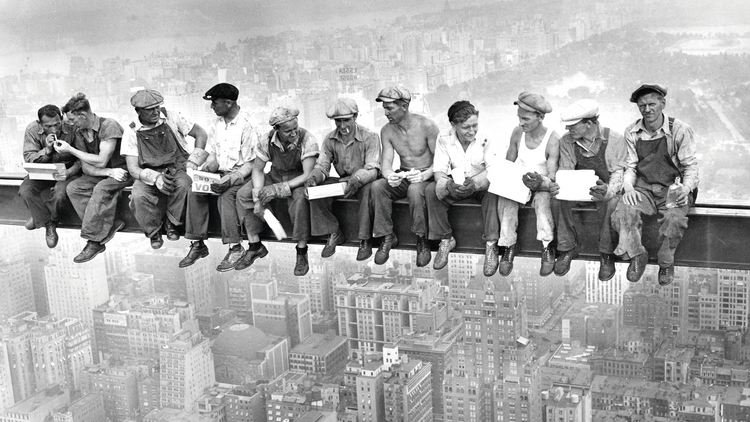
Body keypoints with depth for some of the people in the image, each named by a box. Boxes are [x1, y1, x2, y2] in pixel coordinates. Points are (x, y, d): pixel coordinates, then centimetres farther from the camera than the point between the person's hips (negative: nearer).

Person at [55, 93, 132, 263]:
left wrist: (70, 150, -16)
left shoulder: (109, 126, -20)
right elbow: (86, 167, -1)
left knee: (101, 189, -33)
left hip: (123, 170, -7)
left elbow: (101, 161, -23)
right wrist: (109, 172, -20)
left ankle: (94, 241, -26)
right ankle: (111, 224, -18)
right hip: (102, 173, 8)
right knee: (73, 188, -14)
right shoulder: (80, 133, 3)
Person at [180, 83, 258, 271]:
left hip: (240, 174, -6)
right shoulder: (216, 123, 8)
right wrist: (207, 168, -7)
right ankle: (198, 245, -12)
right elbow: (212, 155, 15)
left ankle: (235, 247, -24)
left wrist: (230, 179, -27)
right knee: (194, 192, -18)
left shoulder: (246, 125, -14)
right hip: (220, 172, 7)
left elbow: (250, 164, -14)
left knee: (225, 196, -34)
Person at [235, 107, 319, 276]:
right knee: (243, 195, -14)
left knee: (300, 199, -38)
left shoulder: (307, 140, -25)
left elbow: (308, 174, -27)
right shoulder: (267, 140, -13)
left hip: (298, 179, -4)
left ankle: (302, 253, -24)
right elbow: (257, 170, -4)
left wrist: (279, 188, -35)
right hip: (275, 176, 4)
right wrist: (258, 197, -20)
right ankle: (255, 246, -3)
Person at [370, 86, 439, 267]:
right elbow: (386, 161, -6)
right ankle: (387, 237, -15)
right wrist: (389, 176, -31)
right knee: (376, 186, -25)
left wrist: (424, 175, -32)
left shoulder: (427, 126, -13)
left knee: (414, 190, -39)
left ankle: (422, 240, -22)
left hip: (426, 177, -4)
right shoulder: (387, 131, 1)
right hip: (403, 178, 5)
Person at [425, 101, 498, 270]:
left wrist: (475, 183, -42)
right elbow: (439, 171, -13)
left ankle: (491, 244, -26)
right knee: (431, 190, -25)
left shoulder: (485, 139, -14)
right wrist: (448, 184, -39)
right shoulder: (444, 140, -9)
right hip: (455, 186, 2)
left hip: (480, 185, -2)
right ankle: (445, 240, -11)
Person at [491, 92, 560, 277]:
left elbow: (552, 179, -19)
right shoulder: (517, 133, -1)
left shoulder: (552, 140, -16)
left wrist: (540, 183, -42)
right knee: (505, 197, -28)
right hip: (519, 183, 4)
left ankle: (547, 248, -25)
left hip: (542, 186, -4)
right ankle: (509, 246, -20)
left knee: (543, 199, -37)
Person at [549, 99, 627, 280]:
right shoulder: (567, 141, -1)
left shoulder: (615, 140, -12)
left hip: (606, 190, -3)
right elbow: (565, 170, 0)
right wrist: (557, 186, -24)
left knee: (610, 203, -38)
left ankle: (607, 255, -19)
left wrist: (608, 191, -37)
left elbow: (618, 173, -15)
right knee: (557, 200, -28)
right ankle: (567, 248, -11)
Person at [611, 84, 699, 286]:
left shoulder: (680, 130, -5)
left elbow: (690, 165, -3)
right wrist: (628, 187, -13)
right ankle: (637, 255, 0)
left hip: (672, 188, -2)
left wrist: (685, 187, -22)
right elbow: (630, 166, 8)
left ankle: (666, 263, -5)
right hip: (643, 188, 2)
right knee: (621, 214, -28)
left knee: (675, 218, -34)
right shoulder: (632, 133, 5)